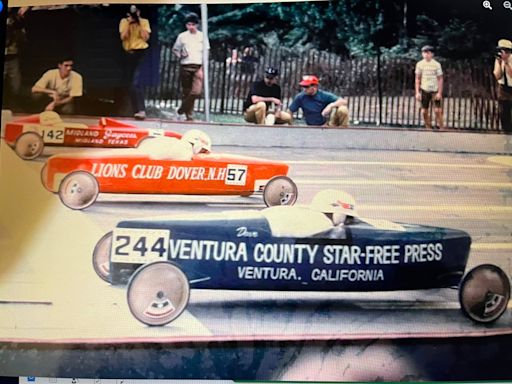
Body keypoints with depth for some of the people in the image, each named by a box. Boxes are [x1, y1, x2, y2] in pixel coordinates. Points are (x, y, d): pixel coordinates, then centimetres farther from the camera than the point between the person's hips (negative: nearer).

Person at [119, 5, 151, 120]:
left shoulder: (144, 22, 2)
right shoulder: (124, 21, 6)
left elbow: (146, 37, -9)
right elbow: (123, 37, -6)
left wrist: (139, 23, -13)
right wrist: (129, 23, -12)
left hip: (140, 53, -4)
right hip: (128, 54, 4)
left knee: (135, 82, -19)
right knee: (130, 82, 7)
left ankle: (141, 110, -23)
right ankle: (136, 110, 16)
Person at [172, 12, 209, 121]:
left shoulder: (202, 36, 7)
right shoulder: (182, 36, 8)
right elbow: (175, 49, 17)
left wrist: (202, 68, -4)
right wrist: (180, 55, -6)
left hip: (198, 67, -1)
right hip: (185, 67, 1)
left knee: (196, 92, -17)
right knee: (187, 92, 5)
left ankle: (182, 109, -2)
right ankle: (189, 116, 16)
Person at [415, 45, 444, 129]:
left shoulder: (436, 64, -4)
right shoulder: (420, 64, 2)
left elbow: (440, 79, -1)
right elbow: (417, 79, 6)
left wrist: (439, 93, -8)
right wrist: (417, 92, 0)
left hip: (435, 90, -2)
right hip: (424, 90, 2)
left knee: (437, 111, -9)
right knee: (424, 111, 2)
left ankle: (441, 128, -2)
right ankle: (428, 128, 14)